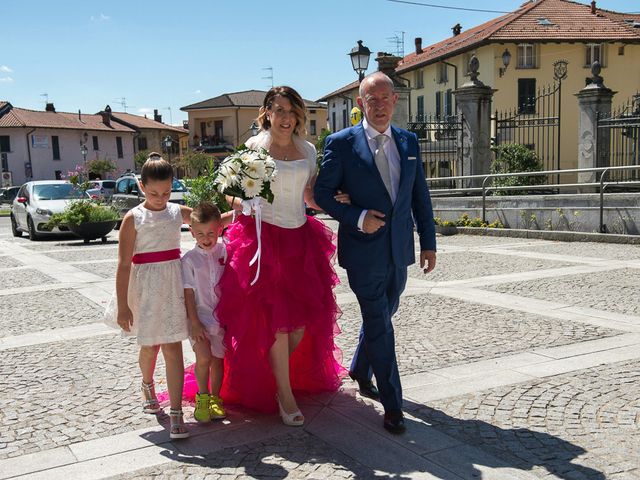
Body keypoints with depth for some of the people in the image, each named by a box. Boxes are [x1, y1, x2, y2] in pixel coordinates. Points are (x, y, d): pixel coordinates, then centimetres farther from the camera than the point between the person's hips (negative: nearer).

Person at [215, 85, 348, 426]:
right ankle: (284, 393, 12)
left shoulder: (308, 150, 10)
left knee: (306, 315, 5)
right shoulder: (254, 147, -1)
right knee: (276, 320, -3)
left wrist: (334, 200, -4)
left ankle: (278, 371, 32)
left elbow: (309, 196, 14)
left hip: (300, 238, 5)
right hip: (264, 238, -4)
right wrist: (243, 204, -18)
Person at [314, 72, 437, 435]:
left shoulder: (409, 142, 7)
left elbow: (421, 197, 10)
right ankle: (393, 405, 10)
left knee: (383, 316, 20)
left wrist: (429, 243, 7)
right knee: (379, 326, -2)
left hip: (400, 249, 5)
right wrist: (357, 218, -18)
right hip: (364, 251, -5)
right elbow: (323, 193, -5)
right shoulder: (341, 143, -7)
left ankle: (360, 371, 45)